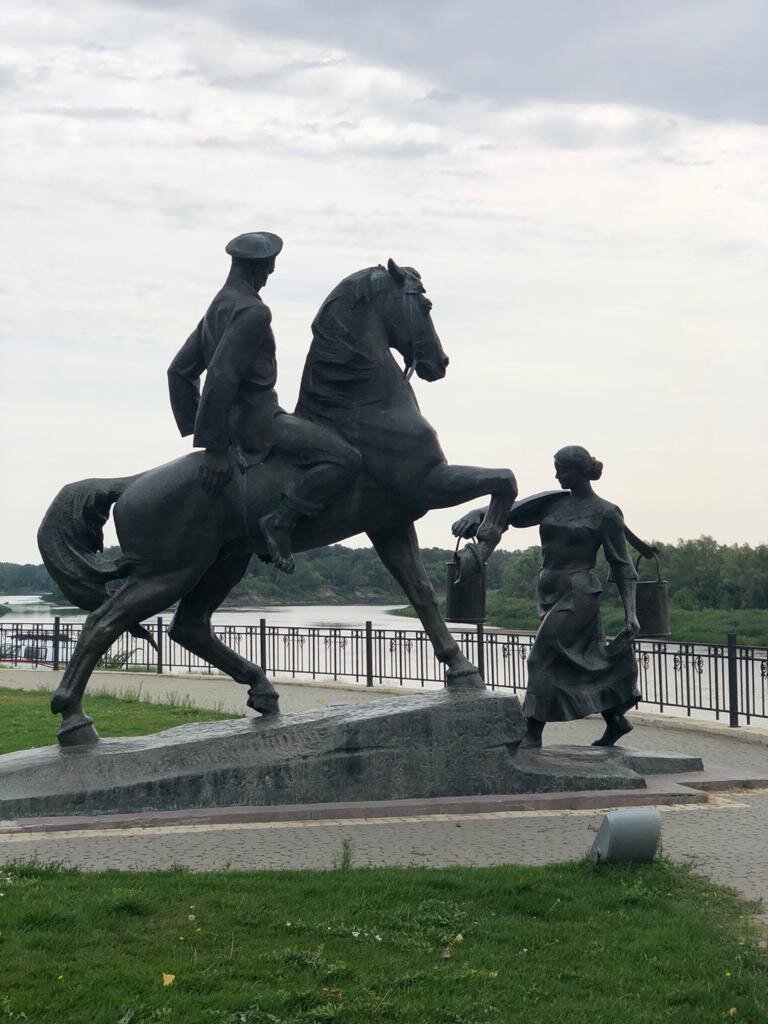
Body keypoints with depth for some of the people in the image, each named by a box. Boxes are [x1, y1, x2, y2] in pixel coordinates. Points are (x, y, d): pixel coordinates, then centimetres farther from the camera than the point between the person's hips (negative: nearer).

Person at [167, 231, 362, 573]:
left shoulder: (219, 307, 15)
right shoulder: (252, 311, -16)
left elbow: (180, 370, 18)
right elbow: (221, 376, -26)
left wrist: (195, 430, 20)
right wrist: (215, 448, -25)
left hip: (237, 419, 10)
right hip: (259, 418, -10)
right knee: (346, 460, -19)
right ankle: (280, 521, -20)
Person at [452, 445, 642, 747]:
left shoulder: (605, 513, -4)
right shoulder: (553, 502, 10)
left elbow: (622, 565, -3)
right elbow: (510, 510, 5)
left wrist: (630, 613, -10)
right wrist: (475, 514, -15)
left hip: (578, 595, -6)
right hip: (551, 595, 6)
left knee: (542, 660, -11)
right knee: (581, 663, 13)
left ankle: (532, 735, -8)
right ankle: (616, 721, 28)